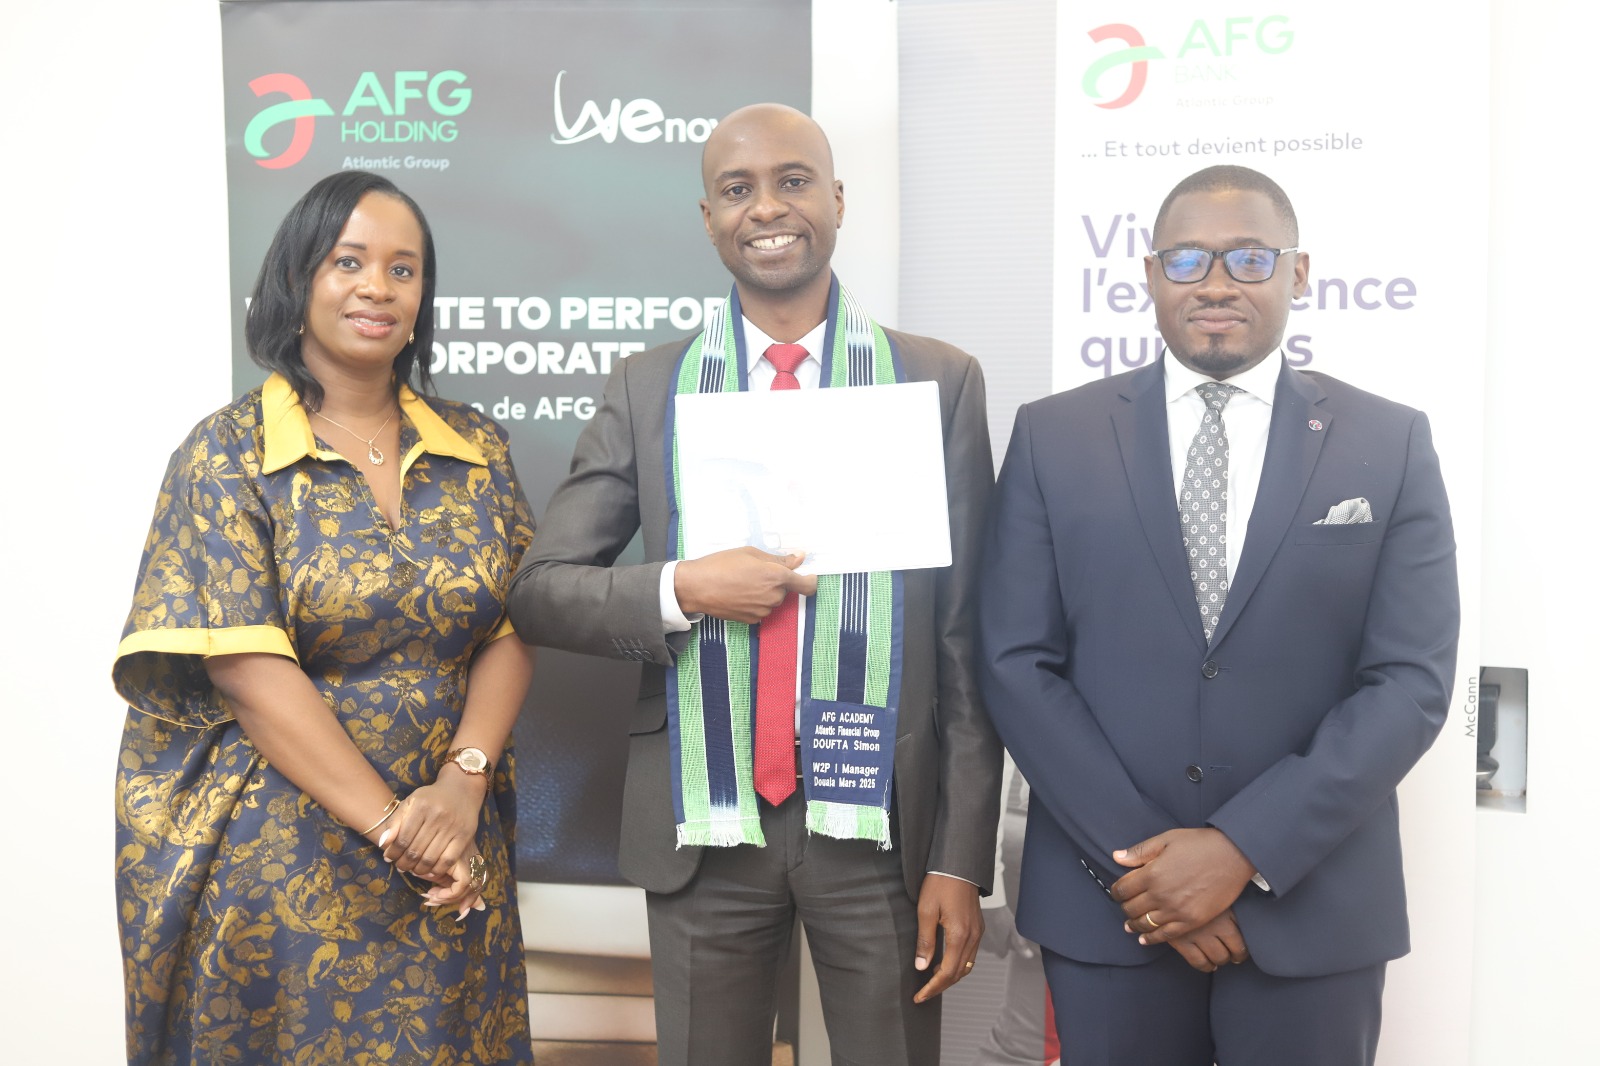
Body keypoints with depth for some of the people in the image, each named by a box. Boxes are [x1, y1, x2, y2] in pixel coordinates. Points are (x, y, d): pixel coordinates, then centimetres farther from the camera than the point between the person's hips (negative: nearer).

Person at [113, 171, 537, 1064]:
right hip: (279, 855, -3)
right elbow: (247, 668, -13)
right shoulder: (228, 453, -6)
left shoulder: (477, 447, 5)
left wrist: (462, 786, -15)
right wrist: (391, 824, -17)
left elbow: (513, 631, 0)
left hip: (453, 851, 3)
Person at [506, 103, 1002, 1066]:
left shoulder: (939, 382, 0)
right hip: (703, 826, 1)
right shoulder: (649, 389, 3)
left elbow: (968, 643, -1)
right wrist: (683, 591, -15)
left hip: (881, 820, -1)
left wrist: (961, 859, -4)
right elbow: (539, 591, 3)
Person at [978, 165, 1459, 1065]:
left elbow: (1411, 681, -5)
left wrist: (1246, 849, -13)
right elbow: (1018, 665, -4)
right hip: (1106, 903, 0)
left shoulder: (1391, 444, 0)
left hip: (1314, 911, 0)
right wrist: (1135, 856, -11)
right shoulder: (1054, 436, 0)